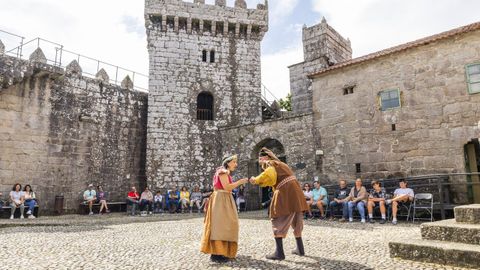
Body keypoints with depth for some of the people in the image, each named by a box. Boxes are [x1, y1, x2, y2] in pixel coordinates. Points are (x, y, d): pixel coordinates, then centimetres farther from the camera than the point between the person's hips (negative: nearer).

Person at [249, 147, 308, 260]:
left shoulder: (269, 163, -3)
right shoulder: (278, 164, 23)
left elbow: (269, 174, -24)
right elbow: (272, 180, 18)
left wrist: (256, 180, -13)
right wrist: (259, 181, 11)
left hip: (285, 193, -9)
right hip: (295, 192, 9)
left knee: (278, 221, -2)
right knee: (295, 221, 18)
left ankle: (279, 252, -5)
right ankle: (300, 249, 27)